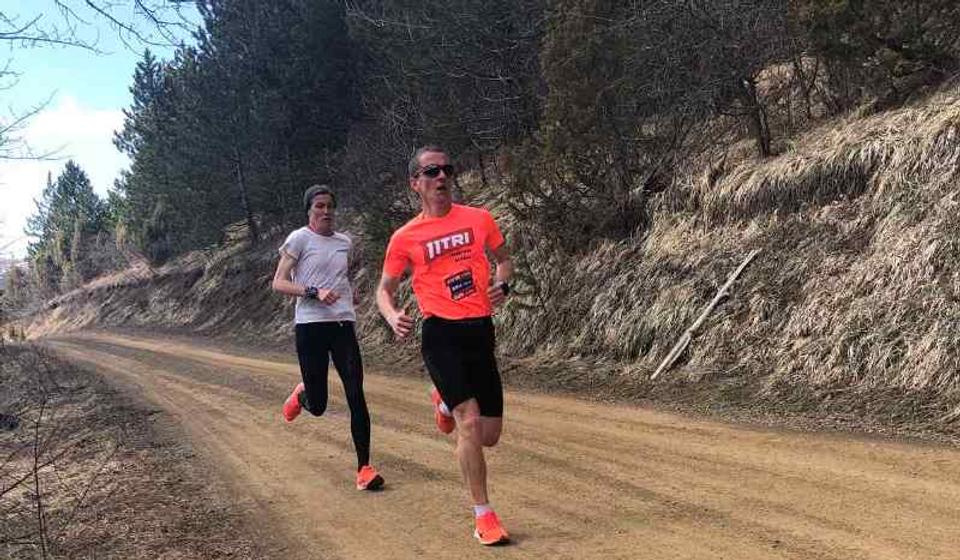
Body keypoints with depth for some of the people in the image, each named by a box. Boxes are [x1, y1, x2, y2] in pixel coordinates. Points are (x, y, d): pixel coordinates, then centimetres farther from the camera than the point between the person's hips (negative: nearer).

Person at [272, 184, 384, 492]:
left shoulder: (344, 242, 13)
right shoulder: (299, 239, -3)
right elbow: (278, 283, -7)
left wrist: (347, 296, 12)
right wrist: (314, 292, -19)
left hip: (343, 325, 4)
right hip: (311, 326, -4)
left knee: (356, 395, -8)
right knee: (317, 406, 3)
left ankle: (364, 468, -4)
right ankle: (301, 395, 42)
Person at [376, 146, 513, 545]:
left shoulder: (479, 219, 5)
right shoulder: (405, 238, 0)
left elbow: (503, 259, 20)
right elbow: (385, 289, 10)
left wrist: (502, 284, -2)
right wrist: (393, 317, -12)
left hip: (480, 331, 4)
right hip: (441, 334, -3)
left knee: (489, 437, 7)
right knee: (470, 421, -17)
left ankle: (444, 402, 40)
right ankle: (483, 516, -3)